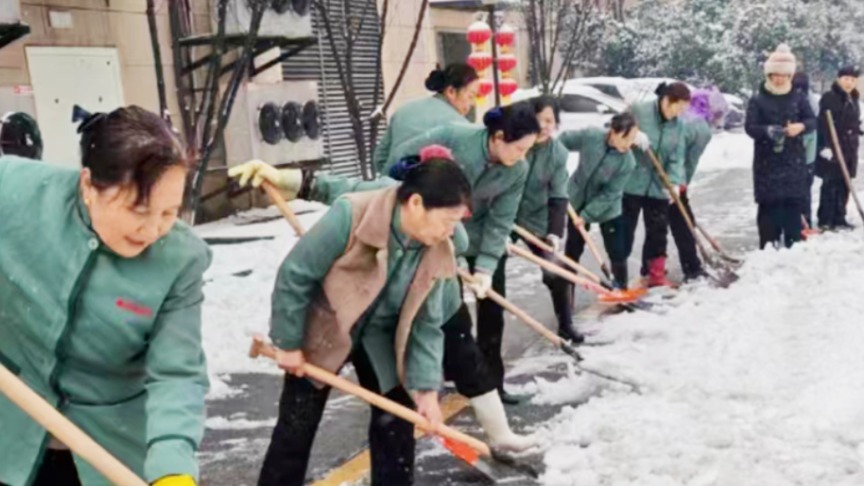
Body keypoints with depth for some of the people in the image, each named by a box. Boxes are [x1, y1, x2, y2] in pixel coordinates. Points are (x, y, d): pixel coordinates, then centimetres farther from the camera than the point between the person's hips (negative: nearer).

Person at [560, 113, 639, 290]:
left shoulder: (627, 162, -26)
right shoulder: (590, 136, -26)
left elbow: (609, 194, -22)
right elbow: (563, 140, -9)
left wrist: (586, 215, -23)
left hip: (608, 209, -1)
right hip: (578, 200, 1)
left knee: (618, 252, -1)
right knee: (572, 251, 11)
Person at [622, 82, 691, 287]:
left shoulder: (678, 125, 2)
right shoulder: (639, 111, -13)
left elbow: (677, 158, 1)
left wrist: (674, 182, -13)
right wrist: (633, 136, -25)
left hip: (658, 188, 5)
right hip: (631, 184, -4)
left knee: (658, 231, 10)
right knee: (625, 231, 4)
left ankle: (655, 274, 22)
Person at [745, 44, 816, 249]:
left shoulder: (799, 98, 7)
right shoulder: (758, 100, -1)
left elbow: (813, 120, 2)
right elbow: (749, 126, -8)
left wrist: (801, 126, -21)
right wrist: (767, 131, -27)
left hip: (794, 160, 2)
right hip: (767, 162, -2)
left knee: (794, 203, 4)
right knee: (769, 205, -3)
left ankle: (794, 245, 12)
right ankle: (768, 246, 2)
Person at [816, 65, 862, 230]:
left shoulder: (853, 100, 16)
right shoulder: (829, 98, -10)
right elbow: (824, 124, -17)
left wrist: (854, 144, 19)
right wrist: (825, 146, -24)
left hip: (849, 149, 8)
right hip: (832, 148, -8)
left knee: (844, 185, 9)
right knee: (830, 184, -6)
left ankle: (839, 219, 15)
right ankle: (825, 220, -2)